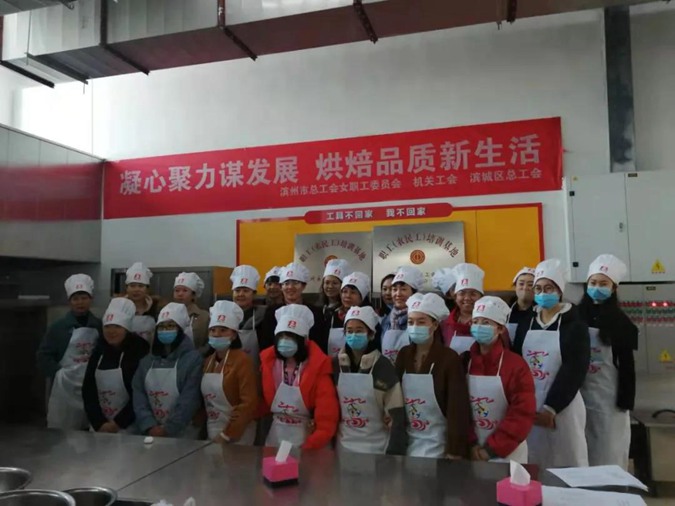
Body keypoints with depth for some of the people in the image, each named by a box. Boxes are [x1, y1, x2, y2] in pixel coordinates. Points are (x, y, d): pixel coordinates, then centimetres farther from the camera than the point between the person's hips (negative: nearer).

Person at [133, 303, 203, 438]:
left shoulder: (193, 358, -9)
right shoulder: (147, 360, 7)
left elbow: (189, 400, -14)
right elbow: (138, 394, -1)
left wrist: (167, 428, -15)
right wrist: (149, 426, -12)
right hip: (151, 433, 4)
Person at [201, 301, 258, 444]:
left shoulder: (242, 360, -15)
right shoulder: (208, 361, 7)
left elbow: (249, 403, -19)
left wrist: (226, 435, -17)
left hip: (237, 434, -6)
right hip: (211, 431, 6)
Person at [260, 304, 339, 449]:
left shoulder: (318, 366, -16)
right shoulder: (268, 362, -6)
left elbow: (327, 415, -17)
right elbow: (262, 402, 6)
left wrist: (311, 446, -22)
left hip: (306, 439, -3)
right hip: (274, 438, 3)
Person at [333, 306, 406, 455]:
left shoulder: (383, 366, -12)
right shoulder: (335, 364, -3)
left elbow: (397, 415, -10)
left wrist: (394, 452, -12)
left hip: (376, 448, -3)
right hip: (343, 446, 3)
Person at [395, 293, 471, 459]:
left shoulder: (450, 358, -14)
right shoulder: (404, 355, 0)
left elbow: (457, 408, -14)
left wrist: (454, 452, -14)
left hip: (437, 446, -4)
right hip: (408, 443, 4)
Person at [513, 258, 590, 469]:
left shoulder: (574, 324, -4)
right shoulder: (526, 323, 8)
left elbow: (575, 371, -11)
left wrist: (551, 408, -15)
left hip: (563, 407, -4)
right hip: (528, 407, 4)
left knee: (567, 465, 3)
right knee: (533, 466, 9)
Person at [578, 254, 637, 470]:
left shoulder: (620, 322, -1)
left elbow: (626, 363, -1)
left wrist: (626, 400, -6)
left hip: (608, 395, -1)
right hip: (579, 393, 2)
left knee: (609, 454, 7)